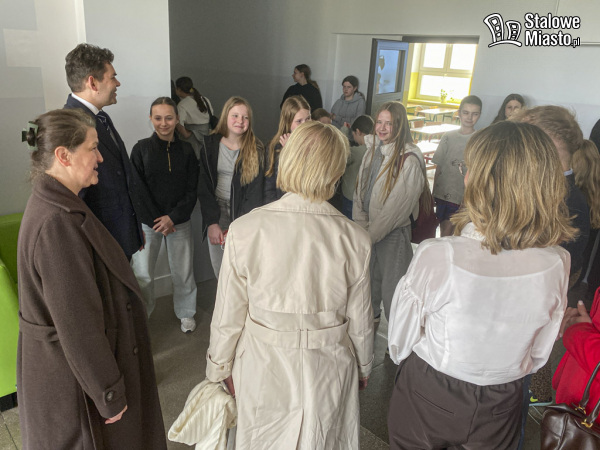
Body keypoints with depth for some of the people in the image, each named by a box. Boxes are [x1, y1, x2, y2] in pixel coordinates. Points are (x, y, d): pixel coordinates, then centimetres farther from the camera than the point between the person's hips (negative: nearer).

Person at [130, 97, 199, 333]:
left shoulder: (186, 150, 2)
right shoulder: (141, 149, -2)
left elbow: (192, 190, 0)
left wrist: (173, 218, -10)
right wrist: (156, 220, -9)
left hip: (179, 221, 1)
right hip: (147, 221, -1)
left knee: (183, 272, 8)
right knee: (142, 275, 2)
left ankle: (186, 313, 29)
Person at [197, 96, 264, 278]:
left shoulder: (256, 150, -3)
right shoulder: (210, 145, 1)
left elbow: (254, 193, -6)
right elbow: (204, 188, 0)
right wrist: (212, 223, -10)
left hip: (243, 214, -1)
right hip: (216, 213, 2)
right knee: (220, 273, 5)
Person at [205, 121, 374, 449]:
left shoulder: (244, 230, -20)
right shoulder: (355, 240, -18)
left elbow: (228, 315, -10)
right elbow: (359, 322, -6)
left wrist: (222, 367, 8)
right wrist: (363, 368, 13)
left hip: (263, 369, 0)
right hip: (328, 371, 1)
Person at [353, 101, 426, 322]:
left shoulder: (409, 160, -18)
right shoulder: (372, 149, 4)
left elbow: (397, 207, -19)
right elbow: (359, 190, 6)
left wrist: (370, 235, -14)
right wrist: (361, 226, -3)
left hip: (393, 233, -6)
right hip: (368, 231, 6)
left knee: (391, 290, 1)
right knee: (369, 281, 21)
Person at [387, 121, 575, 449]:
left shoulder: (436, 257, -32)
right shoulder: (557, 265, -19)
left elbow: (400, 341, -16)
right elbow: (540, 352, -2)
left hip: (428, 398, -2)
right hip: (500, 409, 3)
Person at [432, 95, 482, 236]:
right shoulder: (448, 137, 7)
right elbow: (439, 167, 9)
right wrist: (433, 193, 8)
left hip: (463, 197, -3)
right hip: (442, 193, 3)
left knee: (447, 233, -9)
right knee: (443, 231, 10)